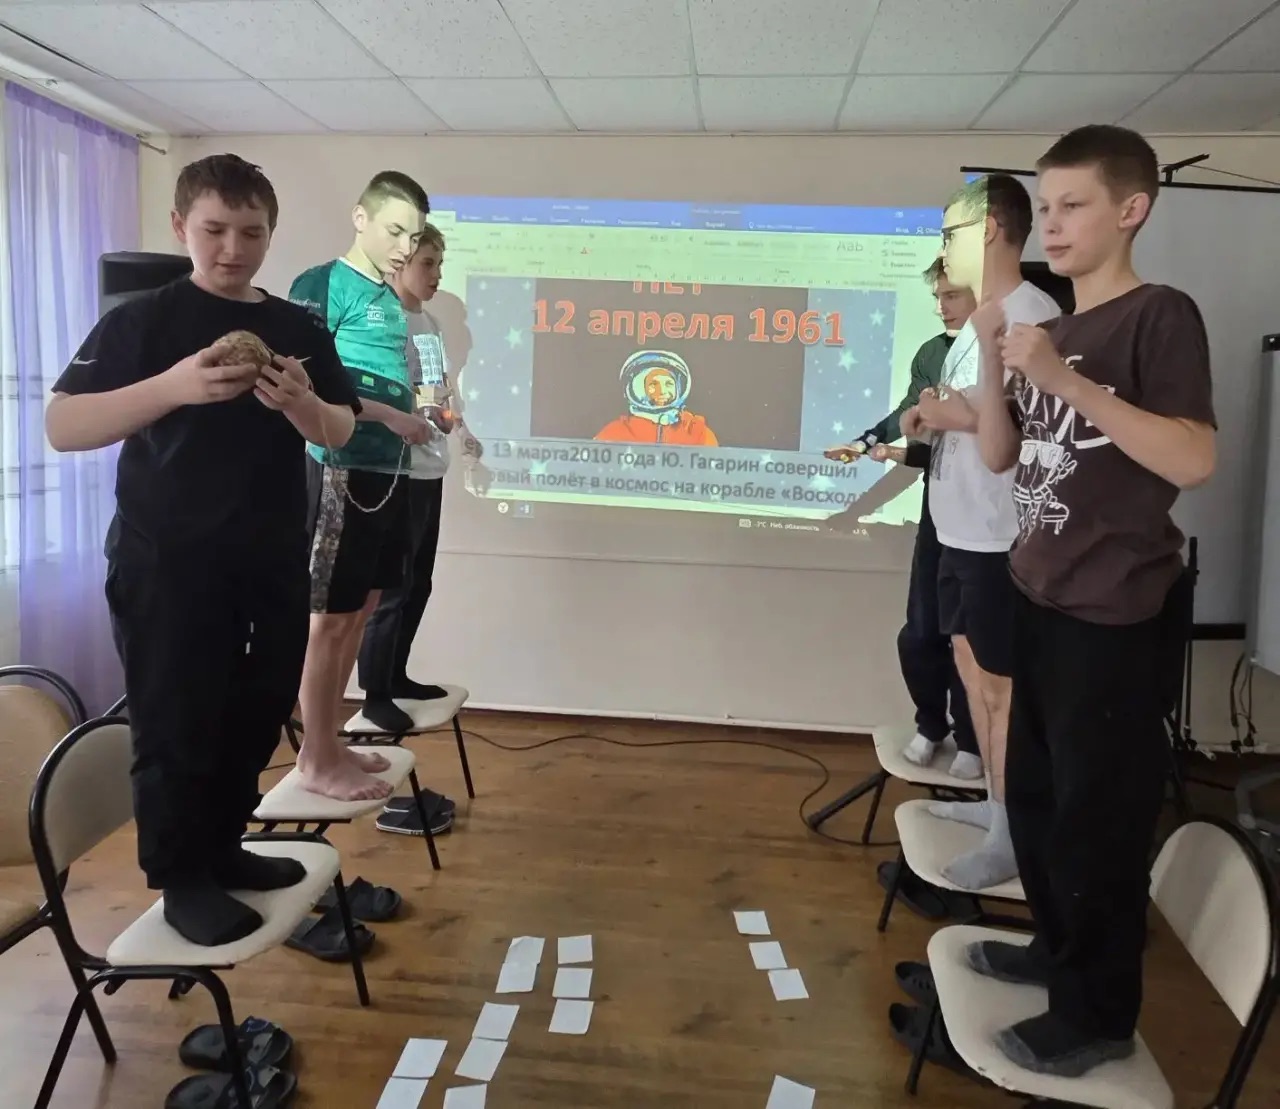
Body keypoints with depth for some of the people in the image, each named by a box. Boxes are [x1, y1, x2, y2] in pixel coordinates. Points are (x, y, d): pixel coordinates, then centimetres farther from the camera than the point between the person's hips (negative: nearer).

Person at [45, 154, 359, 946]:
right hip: (167, 561, -5)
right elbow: (62, 428, -13)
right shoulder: (142, 321, -5)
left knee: (260, 711, 12)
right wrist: (173, 386, -27)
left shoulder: (300, 331, 8)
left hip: (273, 561, 5)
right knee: (177, 722, 0)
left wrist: (301, 404, -15)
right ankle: (182, 879, 17)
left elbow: (342, 434, 7)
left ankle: (223, 849, 30)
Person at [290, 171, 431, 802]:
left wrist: (421, 412, 8)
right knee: (330, 619, -2)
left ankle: (329, 744, 24)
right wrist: (392, 416, -15)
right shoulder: (321, 286, -7)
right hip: (342, 471, -8)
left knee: (358, 614, 13)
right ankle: (315, 761, 9)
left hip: (387, 472, 9)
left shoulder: (391, 301, 17)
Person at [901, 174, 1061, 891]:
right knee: (973, 666, 18)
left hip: (1002, 537, -10)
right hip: (960, 530, 10)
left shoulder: (1033, 315, -16)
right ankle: (996, 803, 33)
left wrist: (952, 416, -20)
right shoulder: (978, 321, 15)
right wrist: (932, 414, 2)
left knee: (1003, 684, -1)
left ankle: (1012, 839, 12)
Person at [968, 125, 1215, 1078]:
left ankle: (1099, 1012, 21)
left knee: (1099, 814, 3)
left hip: (1117, 617, -8)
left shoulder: (1160, 317, -11)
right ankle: (1059, 947, 39)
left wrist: (1065, 379, -25)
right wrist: (994, 362, -5)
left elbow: (1193, 461, -22)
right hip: (1042, 600, 8)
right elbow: (1000, 456, 9)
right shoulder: (1054, 328, 11)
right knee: (1035, 794, 19)